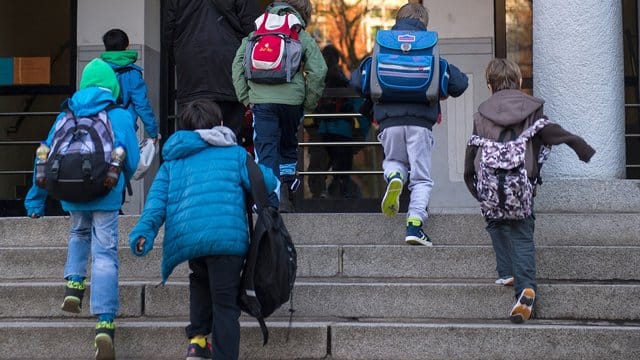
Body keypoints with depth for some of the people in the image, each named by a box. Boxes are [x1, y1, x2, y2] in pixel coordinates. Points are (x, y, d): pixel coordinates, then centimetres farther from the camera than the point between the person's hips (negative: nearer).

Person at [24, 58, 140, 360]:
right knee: (105, 255, -3)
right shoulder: (120, 116, 2)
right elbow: (132, 162, 4)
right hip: (106, 195, -3)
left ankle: (74, 284, 10)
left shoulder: (66, 116, 10)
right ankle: (105, 323, -12)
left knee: (79, 235, 31)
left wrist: (35, 200, 13)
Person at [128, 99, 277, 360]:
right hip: (227, 237, -3)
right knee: (225, 304, 3)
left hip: (185, 238, 3)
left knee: (201, 280, 32)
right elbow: (267, 183, 11)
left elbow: (157, 197, 9)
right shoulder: (235, 153, 18)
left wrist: (144, 230, -3)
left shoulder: (172, 161, 24)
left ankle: (197, 338, 21)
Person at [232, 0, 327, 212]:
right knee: (288, 147, 18)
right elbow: (318, 70, -1)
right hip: (291, 99, 0)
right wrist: (309, 104, 8)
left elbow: (238, 63, 10)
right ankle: (285, 195, 10)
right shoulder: (302, 37, 10)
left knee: (265, 151, 1)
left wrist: (245, 98, 11)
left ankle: (270, 202, -9)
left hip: (261, 99, 0)